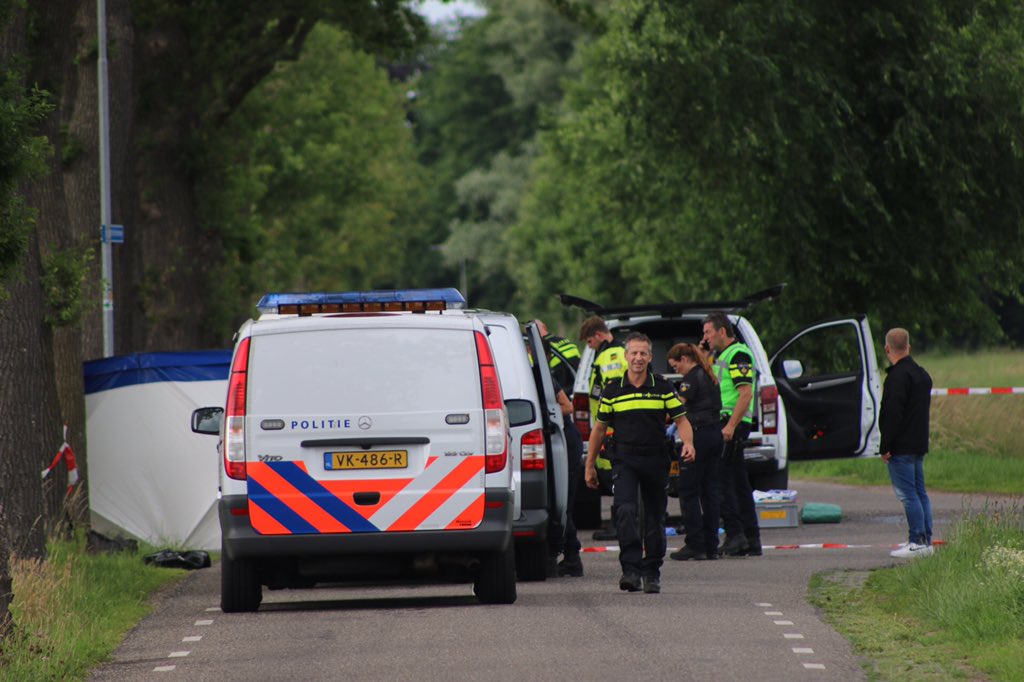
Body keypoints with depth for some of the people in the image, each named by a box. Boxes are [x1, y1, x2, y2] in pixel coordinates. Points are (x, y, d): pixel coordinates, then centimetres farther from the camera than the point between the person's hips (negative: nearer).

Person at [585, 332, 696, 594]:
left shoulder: (663, 388, 4)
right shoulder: (612, 391, 5)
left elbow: (681, 420, 5)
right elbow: (599, 428, 12)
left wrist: (688, 443, -16)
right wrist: (590, 465, 13)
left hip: (656, 461, 1)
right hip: (624, 459, -1)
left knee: (655, 519, 7)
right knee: (625, 511, -21)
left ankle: (652, 573, 19)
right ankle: (631, 569, -25)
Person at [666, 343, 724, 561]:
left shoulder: (692, 378, -10)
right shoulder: (709, 377, 17)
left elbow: (677, 406, -17)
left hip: (699, 436, -9)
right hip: (715, 434, 9)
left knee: (688, 491, -5)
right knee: (709, 490, 10)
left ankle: (695, 545, -8)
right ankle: (711, 546, 10)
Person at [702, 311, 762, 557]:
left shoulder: (738, 355, -11)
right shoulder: (722, 356, 20)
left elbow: (746, 394, -20)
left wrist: (731, 426, -24)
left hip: (733, 423, -10)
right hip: (726, 424, 10)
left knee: (720, 479, -13)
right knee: (739, 482, 9)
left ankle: (735, 535, -15)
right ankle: (751, 541, 10)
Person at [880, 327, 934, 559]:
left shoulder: (898, 377, -16)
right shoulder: (922, 374, 14)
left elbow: (892, 415, -20)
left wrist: (885, 447, -17)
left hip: (901, 446, -9)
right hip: (919, 444, 9)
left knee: (908, 494, -8)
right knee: (919, 492, 13)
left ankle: (918, 542, -11)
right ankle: (925, 540, 14)